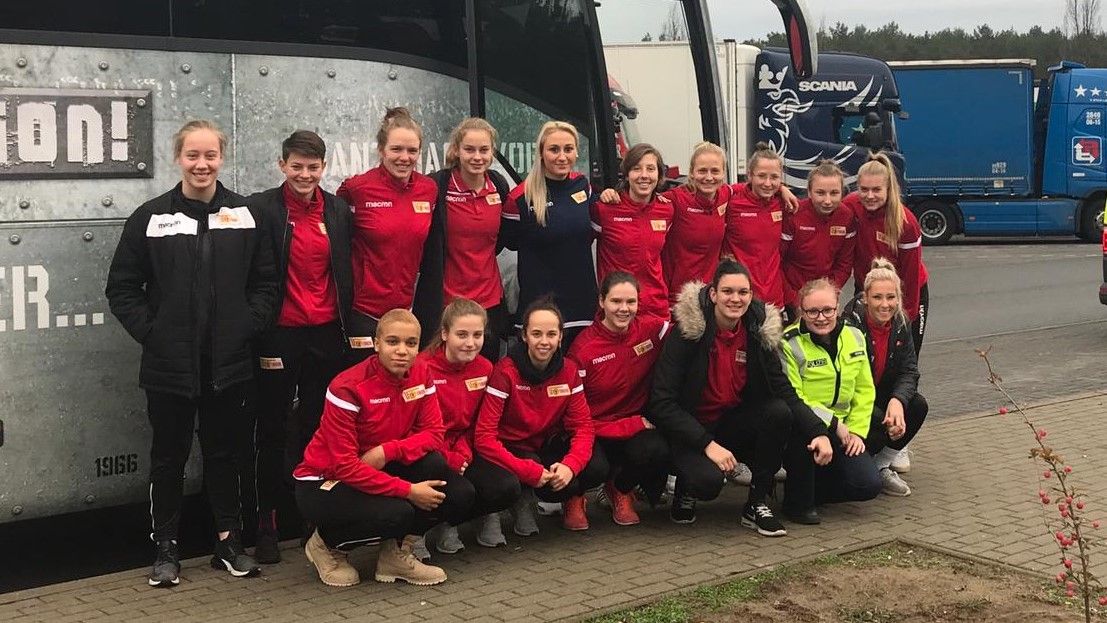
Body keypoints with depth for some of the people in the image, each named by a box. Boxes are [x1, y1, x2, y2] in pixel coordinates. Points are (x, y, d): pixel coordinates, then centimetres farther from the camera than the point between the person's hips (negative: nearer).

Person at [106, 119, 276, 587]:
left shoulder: (245, 216, 4)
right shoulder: (150, 218, 0)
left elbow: (265, 282, 8)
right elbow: (122, 288, 2)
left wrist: (248, 326, -4)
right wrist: (149, 332, -7)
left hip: (228, 364, 1)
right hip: (169, 364, -1)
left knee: (225, 453, 11)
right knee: (169, 457, 9)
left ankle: (229, 542, 23)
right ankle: (166, 548, 20)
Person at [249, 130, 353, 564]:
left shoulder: (339, 211, 8)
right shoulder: (262, 209, -5)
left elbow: (346, 273, 12)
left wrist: (349, 328, 7)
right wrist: (259, 336, -10)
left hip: (327, 334, 3)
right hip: (280, 335, -3)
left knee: (319, 428, 8)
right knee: (273, 431, 6)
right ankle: (266, 523, 14)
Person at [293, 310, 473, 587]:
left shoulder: (421, 375, -6)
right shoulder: (348, 387, -24)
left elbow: (433, 434, -8)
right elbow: (345, 466, -25)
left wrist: (387, 451, -27)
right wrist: (408, 490, -28)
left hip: (381, 471, 6)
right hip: (324, 482, -6)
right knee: (397, 513, -33)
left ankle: (397, 553, 0)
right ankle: (326, 545, -3)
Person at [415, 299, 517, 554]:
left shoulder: (485, 368, 2)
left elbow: (478, 423, 6)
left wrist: (464, 454, -13)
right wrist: (450, 460, -20)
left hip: (465, 454, 5)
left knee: (507, 489, -22)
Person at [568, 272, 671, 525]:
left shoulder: (652, 329, -5)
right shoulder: (583, 348, -11)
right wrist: (630, 425, -17)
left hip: (639, 424, 3)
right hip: (597, 429, -3)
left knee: (657, 451, -30)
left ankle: (621, 489, 6)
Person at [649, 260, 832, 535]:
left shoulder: (759, 332, -3)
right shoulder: (687, 332, -18)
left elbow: (785, 393, -5)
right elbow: (662, 403, -21)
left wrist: (818, 431, -22)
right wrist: (708, 444, -28)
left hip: (733, 424, 5)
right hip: (689, 429, -5)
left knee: (779, 412, -23)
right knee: (709, 480, -34)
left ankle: (757, 504, -7)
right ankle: (685, 490, 6)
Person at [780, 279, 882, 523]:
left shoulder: (854, 337, 4)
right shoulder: (789, 345, -15)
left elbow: (864, 390, 10)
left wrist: (857, 430, -2)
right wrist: (834, 423, -18)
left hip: (842, 429, 5)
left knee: (868, 486, -13)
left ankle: (811, 487, 17)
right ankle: (798, 502, -15)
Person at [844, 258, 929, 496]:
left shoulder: (900, 325, -4)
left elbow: (909, 371, -7)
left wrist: (897, 400, -30)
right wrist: (884, 417, -34)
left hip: (881, 396, 7)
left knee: (918, 406, -17)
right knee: (881, 427, -30)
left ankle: (881, 467, -2)